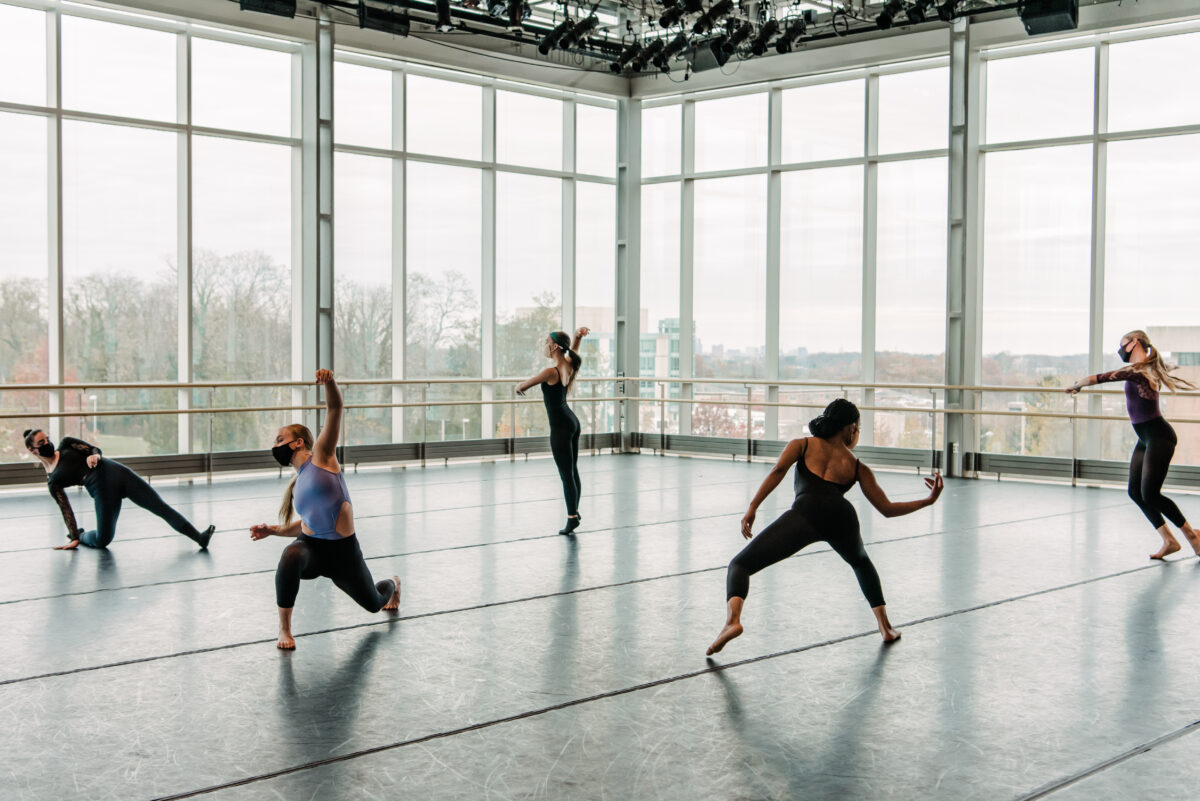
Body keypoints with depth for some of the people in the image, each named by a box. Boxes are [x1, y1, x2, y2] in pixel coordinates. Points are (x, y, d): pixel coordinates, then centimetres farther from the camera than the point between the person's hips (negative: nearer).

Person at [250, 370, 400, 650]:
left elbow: (334, 408, -14)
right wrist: (272, 530, 13)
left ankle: (392, 583, 57)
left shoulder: (321, 455, -3)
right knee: (290, 558, -36)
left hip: (343, 552, -3)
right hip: (311, 547, 3)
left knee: (373, 604, 19)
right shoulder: (297, 484, 13)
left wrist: (330, 382, -33)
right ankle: (284, 629, -22)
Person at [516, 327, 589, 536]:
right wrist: (579, 334, -2)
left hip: (560, 427, -9)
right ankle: (575, 512, 27)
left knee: (566, 474, -2)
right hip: (573, 422, 9)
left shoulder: (551, 372, -21)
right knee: (573, 471, 17)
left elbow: (523, 386, -9)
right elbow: (574, 343, 20)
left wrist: (519, 387, 15)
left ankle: (572, 518, 4)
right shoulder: (569, 365, 1)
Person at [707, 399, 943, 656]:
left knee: (740, 565, 3)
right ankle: (885, 627, 36)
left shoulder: (802, 445, 27)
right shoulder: (858, 468, 30)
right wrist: (927, 501, 41)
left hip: (806, 512, -3)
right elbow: (887, 509, 27)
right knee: (861, 562, 39)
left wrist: (753, 507, 2)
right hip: (842, 515, 3)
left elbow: (778, 470, 6)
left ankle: (733, 619, -26)